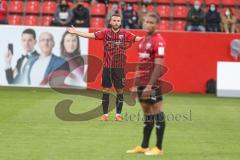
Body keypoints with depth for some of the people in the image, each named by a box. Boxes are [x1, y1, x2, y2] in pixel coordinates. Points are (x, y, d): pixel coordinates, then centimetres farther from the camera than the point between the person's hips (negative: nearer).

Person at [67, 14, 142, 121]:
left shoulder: (125, 34, 2)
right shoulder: (105, 33, 1)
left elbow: (136, 38, -5)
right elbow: (91, 35, -5)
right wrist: (76, 32, -12)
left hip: (119, 67, 0)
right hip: (107, 66, 0)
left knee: (120, 90, 2)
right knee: (106, 90, 3)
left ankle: (118, 114, 10)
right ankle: (105, 114, 9)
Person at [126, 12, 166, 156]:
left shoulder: (158, 41, -11)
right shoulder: (143, 40, 15)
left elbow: (158, 65, -18)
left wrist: (150, 85, -22)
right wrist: (136, 84, 16)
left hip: (153, 84, -8)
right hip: (142, 84, 8)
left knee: (157, 113, -3)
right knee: (147, 114, 13)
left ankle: (159, 148, 1)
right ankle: (144, 147, 18)